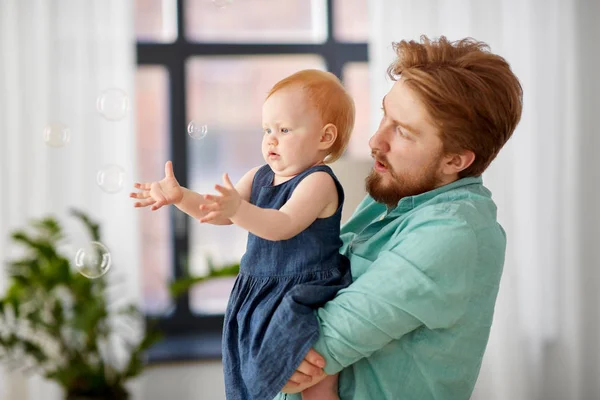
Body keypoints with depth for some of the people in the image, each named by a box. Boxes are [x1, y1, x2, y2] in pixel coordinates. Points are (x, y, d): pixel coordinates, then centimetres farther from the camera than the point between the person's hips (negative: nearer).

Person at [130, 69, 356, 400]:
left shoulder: (319, 181, -15)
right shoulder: (259, 177, 9)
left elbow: (283, 225, -29)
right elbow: (220, 212, 9)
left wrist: (239, 209, -43)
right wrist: (181, 197, -6)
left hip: (307, 298, -8)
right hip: (260, 296, 8)